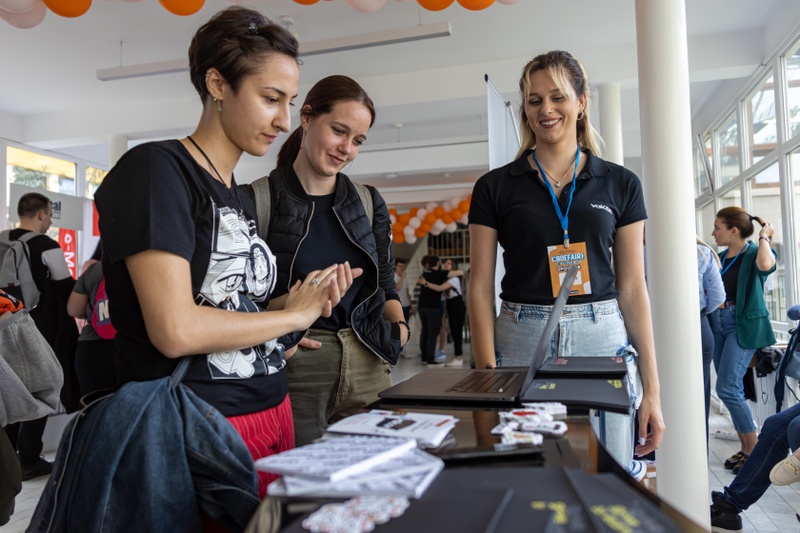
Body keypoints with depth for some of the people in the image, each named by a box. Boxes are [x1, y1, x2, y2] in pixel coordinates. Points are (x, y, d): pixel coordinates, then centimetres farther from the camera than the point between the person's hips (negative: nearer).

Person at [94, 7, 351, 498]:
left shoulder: (241, 197, 10)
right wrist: (292, 315, -11)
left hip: (274, 415, 8)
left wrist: (308, 302, -3)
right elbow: (177, 330, -24)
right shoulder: (156, 170, -14)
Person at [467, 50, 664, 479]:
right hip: (521, 343, -1)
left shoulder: (620, 184, 7)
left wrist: (651, 387, 2)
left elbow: (632, 287, 6)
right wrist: (487, 373, -8)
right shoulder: (495, 187, 4)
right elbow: (480, 287, 1)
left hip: (604, 341, 1)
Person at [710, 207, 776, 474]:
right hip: (717, 323, 7)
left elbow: (765, 264, -33)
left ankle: (755, 449, 4)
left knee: (727, 388, -12)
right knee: (734, 390, 11)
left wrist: (764, 237, -18)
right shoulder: (721, 257, 11)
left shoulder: (754, 253, -8)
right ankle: (745, 448, 22)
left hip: (744, 325, -7)